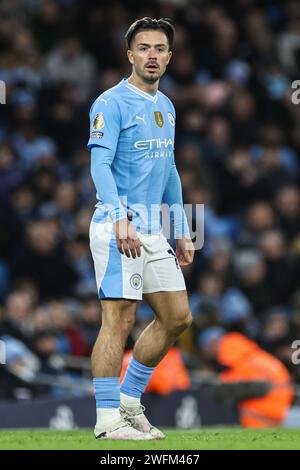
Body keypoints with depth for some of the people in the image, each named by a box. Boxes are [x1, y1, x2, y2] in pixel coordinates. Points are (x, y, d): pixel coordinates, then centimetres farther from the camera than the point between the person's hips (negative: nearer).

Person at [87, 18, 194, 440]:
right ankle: (108, 420, -7)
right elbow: (100, 165, -18)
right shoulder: (112, 103, -9)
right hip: (118, 228, -8)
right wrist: (121, 220, -31)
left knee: (177, 317, 8)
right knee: (119, 320, -10)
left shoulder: (165, 107, 17)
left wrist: (181, 231, 21)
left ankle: (129, 401, 19)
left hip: (153, 231, 8)